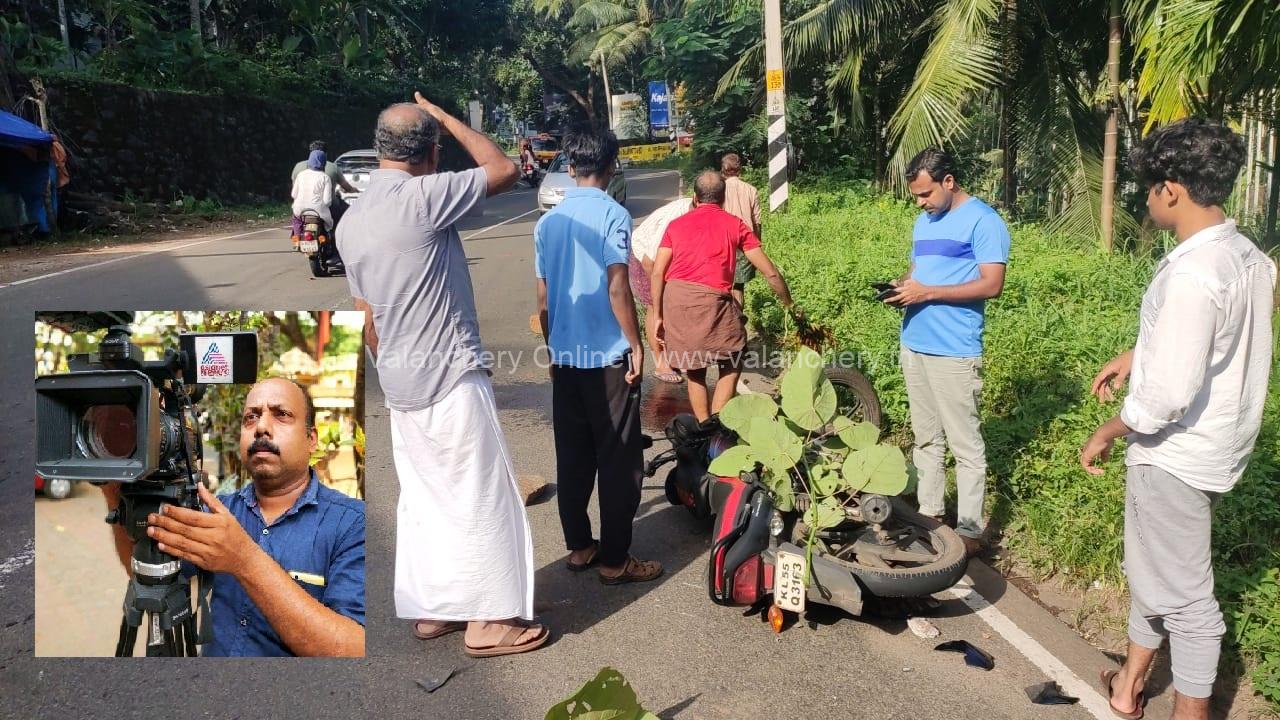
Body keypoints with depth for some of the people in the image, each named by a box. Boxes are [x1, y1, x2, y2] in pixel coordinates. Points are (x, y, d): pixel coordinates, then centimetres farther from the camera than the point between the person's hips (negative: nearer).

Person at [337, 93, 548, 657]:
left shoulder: (351, 221, 8)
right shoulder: (420, 197, -17)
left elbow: (366, 316, 15)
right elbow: (505, 171, -10)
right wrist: (445, 117, 0)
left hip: (401, 384, 8)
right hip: (452, 378, -8)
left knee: (424, 498, 16)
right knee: (482, 499, 2)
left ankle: (429, 608, 25)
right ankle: (489, 621, 9)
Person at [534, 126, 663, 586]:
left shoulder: (548, 222, 7)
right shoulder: (613, 215, -11)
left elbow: (542, 298, 11)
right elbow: (617, 289, -16)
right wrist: (636, 345, -8)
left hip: (565, 357, 6)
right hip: (608, 356, -6)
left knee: (573, 456, 13)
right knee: (619, 459, 2)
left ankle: (578, 546, 21)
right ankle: (615, 559, 7)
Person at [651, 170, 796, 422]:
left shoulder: (677, 224, 18)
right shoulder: (734, 224, 13)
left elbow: (657, 274, 9)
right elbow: (770, 272, 13)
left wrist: (658, 316, 15)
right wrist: (789, 304, 25)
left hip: (674, 297, 3)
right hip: (711, 300, -3)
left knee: (694, 371, 18)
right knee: (731, 365, 14)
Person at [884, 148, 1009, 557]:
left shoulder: (983, 220, -10)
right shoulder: (924, 221, 16)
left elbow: (992, 284, -17)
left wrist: (927, 293, -20)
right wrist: (903, 288, 0)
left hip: (954, 352, -8)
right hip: (913, 344, 8)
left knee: (965, 445, -2)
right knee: (925, 438, 15)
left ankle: (969, 530, 3)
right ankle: (928, 513, 25)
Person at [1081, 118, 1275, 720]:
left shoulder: (1191, 274, -28)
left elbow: (1167, 396, -29)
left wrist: (1104, 435, -14)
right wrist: (1140, 354, 18)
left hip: (1176, 455, -9)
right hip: (1217, 445, 9)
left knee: (1182, 594, 6)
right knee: (1153, 569, 23)